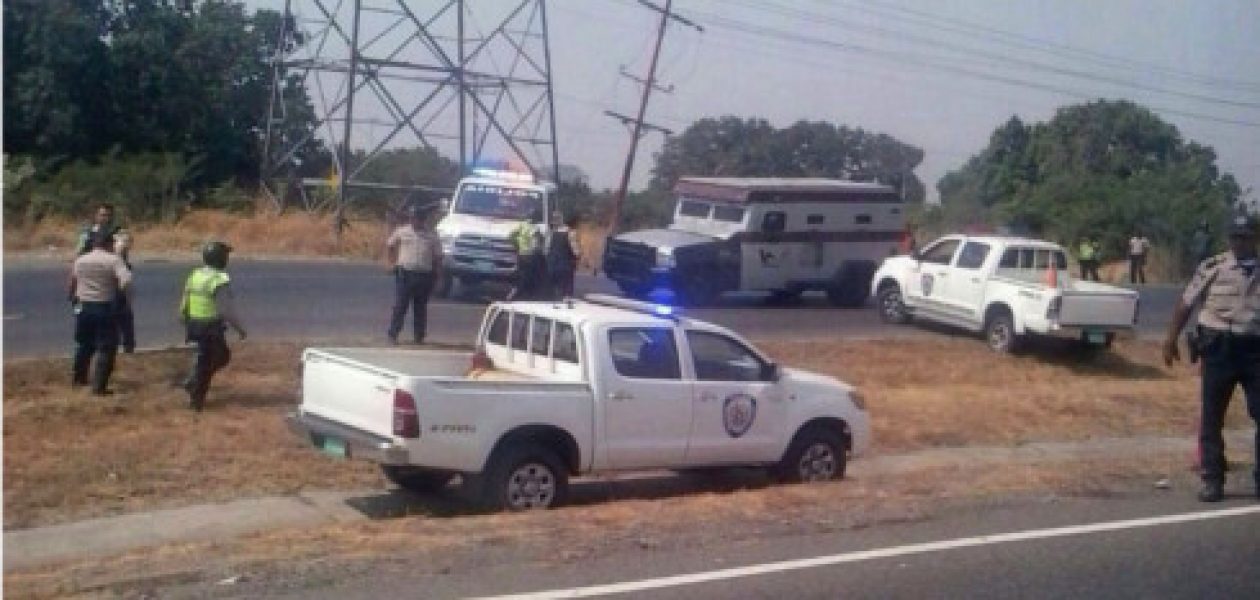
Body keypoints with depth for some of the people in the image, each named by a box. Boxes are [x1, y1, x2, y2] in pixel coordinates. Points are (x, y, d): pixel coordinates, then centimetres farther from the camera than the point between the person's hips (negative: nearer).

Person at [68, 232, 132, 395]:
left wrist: (73, 299, 33)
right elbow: (126, 280, -23)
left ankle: (78, 377, 38)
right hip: (105, 308, -5)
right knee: (106, 348, 1)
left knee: (84, 344, 23)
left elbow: (72, 283, 17)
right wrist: (119, 292, -4)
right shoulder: (114, 260, -9)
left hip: (84, 307, 5)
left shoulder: (80, 260, 7)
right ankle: (99, 386, -3)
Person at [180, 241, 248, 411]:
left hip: (194, 326, 8)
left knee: (222, 355, 21)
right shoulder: (220, 281, -20)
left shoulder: (195, 275, 6)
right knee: (206, 362, 7)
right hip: (212, 328, -8)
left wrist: (186, 323, 22)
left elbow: (184, 304, 11)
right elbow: (227, 310, -23)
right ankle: (196, 399, 9)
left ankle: (193, 382, 17)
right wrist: (240, 328, -14)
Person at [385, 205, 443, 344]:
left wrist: (438, 272, -1)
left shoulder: (432, 236, 6)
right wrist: (392, 263, 9)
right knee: (400, 306, -4)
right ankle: (392, 334, 1)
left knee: (420, 308, 7)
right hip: (404, 273, -1)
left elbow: (437, 257, 8)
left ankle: (419, 336, 15)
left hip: (424, 275, 1)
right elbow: (389, 246, 17)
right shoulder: (402, 232, 5)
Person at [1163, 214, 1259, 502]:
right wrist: (1171, 340, 2)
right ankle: (1212, 481, 12)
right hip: (1219, 347, -1)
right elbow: (1186, 304, 6)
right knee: (1211, 417, 3)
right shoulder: (1212, 268, 2)